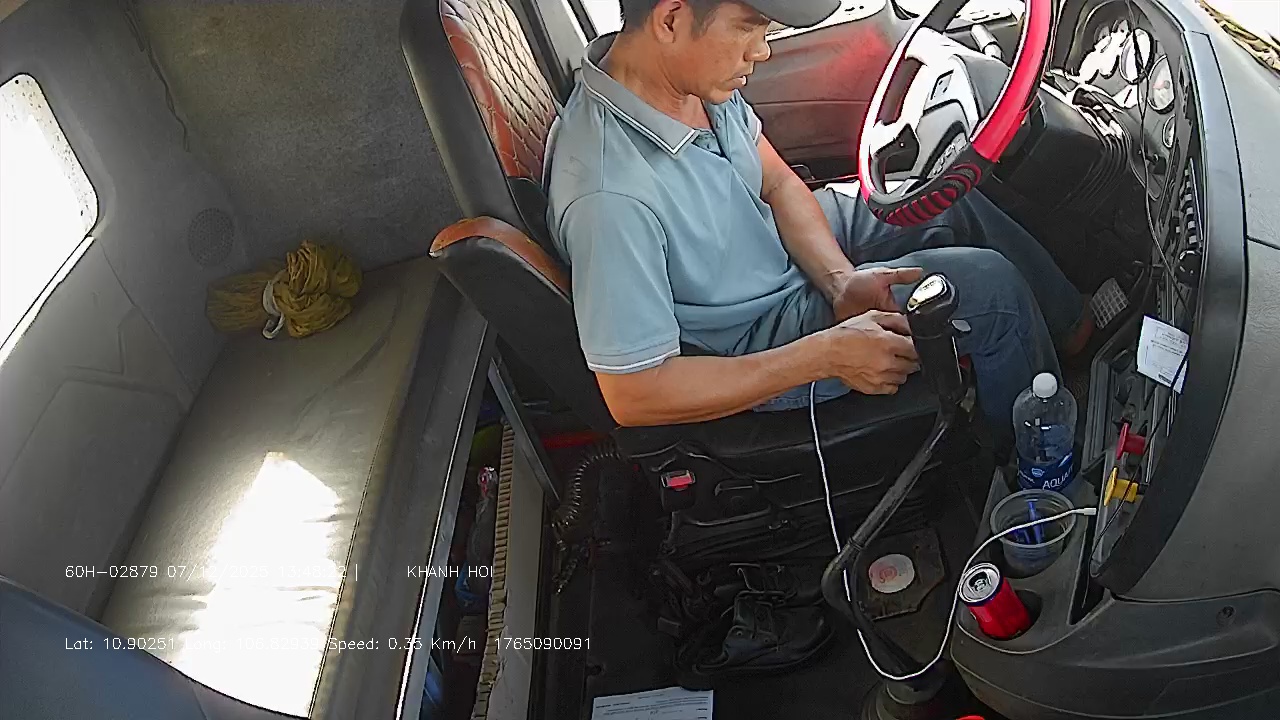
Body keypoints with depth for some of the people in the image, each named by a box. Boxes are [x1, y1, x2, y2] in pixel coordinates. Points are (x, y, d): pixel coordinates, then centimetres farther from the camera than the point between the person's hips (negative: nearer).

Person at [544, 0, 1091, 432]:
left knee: (961, 205, 10)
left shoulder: (697, 73, -12)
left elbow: (779, 184, 1)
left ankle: (1077, 329, 32)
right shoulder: (610, 196, -37)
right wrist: (826, 355, -30)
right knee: (990, 285, -12)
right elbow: (633, 396, -33)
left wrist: (842, 280, -18)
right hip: (752, 340, -8)